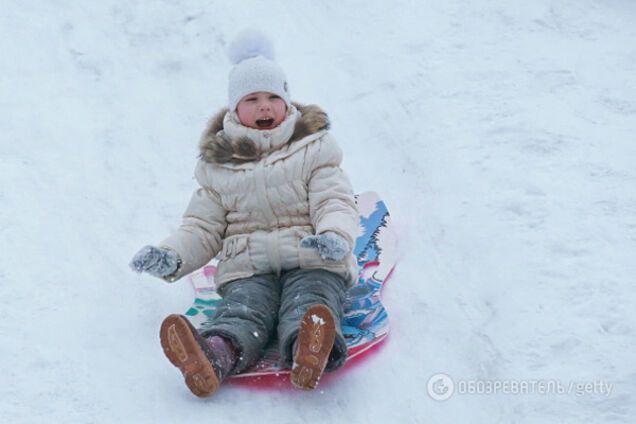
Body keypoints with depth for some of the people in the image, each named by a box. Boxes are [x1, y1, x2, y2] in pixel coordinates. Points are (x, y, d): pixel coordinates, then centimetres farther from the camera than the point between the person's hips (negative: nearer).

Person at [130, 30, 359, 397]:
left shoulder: (313, 150, 13)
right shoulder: (218, 165, 19)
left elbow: (335, 204, 1)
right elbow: (203, 228, 19)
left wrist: (335, 236, -24)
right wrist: (173, 256, -3)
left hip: (312, 261, -1)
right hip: (248, 267, 1)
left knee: (306, 308, -34)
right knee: (243, 311, -31)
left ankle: (309, 353, -68)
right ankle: (216, 355, -64)